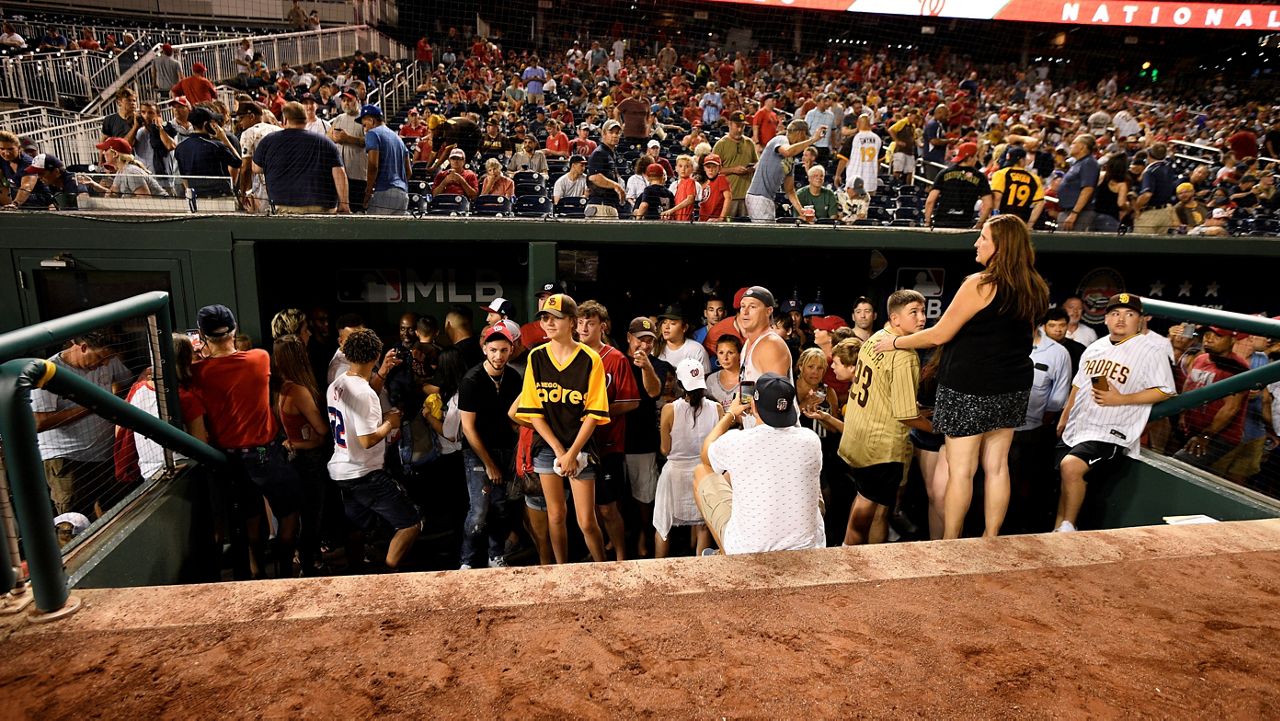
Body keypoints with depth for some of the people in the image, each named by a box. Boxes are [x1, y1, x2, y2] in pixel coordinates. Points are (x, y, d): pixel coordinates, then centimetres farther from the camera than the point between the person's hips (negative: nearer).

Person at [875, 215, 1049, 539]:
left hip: (970, 390, -7)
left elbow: (939, 335, -12)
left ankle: (949, 545, 11)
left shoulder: (980, 284, -16)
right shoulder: (1033, 290, 6)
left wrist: (895, 343, 1)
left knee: (960, 470, 1)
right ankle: (990, 539, 24)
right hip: (1013, 389, 7)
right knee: (997, 466, 14)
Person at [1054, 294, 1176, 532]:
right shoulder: (1095, 348, 14)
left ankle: (1068, 527, -12)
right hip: (1076, 429, 7)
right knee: (1068, 476, 8)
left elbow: (1165, 391, -9)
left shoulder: (1151, 352, -5)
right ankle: (1057, 531, 20)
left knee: (1071, 466, -27)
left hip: (1110, 434, -7)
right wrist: (1064, 417, 21)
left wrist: (1120, 399, -17)